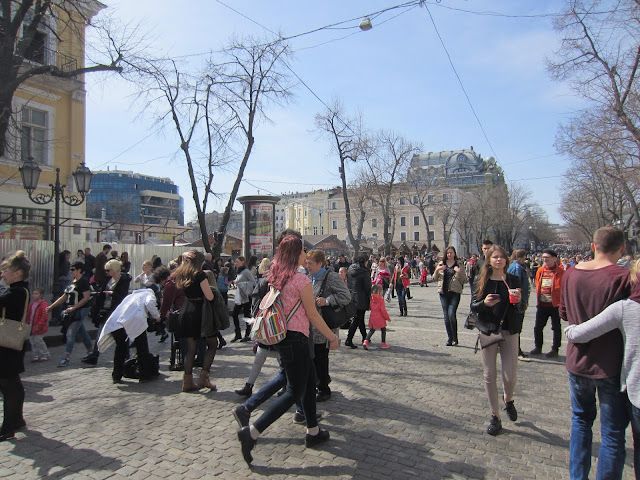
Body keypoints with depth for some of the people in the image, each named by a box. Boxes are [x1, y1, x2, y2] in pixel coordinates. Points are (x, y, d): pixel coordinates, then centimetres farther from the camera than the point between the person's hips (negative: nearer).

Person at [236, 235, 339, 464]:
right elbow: (313, 315, -12)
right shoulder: (301, 279, -17)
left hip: (281, 335, 9)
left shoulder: (277, 278, 7)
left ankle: (313, 432, 31)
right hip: (295, 338, -9)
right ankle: (252, 432, -3)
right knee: (294, 392, 1)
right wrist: (332, 337, -2)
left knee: (310, 379, 20)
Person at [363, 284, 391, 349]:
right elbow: (383, 310, -13)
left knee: (371, 330, 13)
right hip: (380, 317, -5)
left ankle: (366, 341, -4)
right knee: (383, 330, 12)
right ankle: (383, 343, 17)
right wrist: (387, 318, -4)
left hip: (372, 317, 5)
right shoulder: (381, 299, -13)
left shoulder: (371, 298, 2)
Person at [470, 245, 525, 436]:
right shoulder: (482, 281, 0)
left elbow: (521, 309, 1)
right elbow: (473, 306, 0)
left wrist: (518, 300, -21)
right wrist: (484, 303, -20)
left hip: (509, 331, 0)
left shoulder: (513, 280, 0)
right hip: (488, 330, 0)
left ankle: (508, 399, 37)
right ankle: (495, 416, 20)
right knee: (489, 375, 4)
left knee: (510, 376, 1)